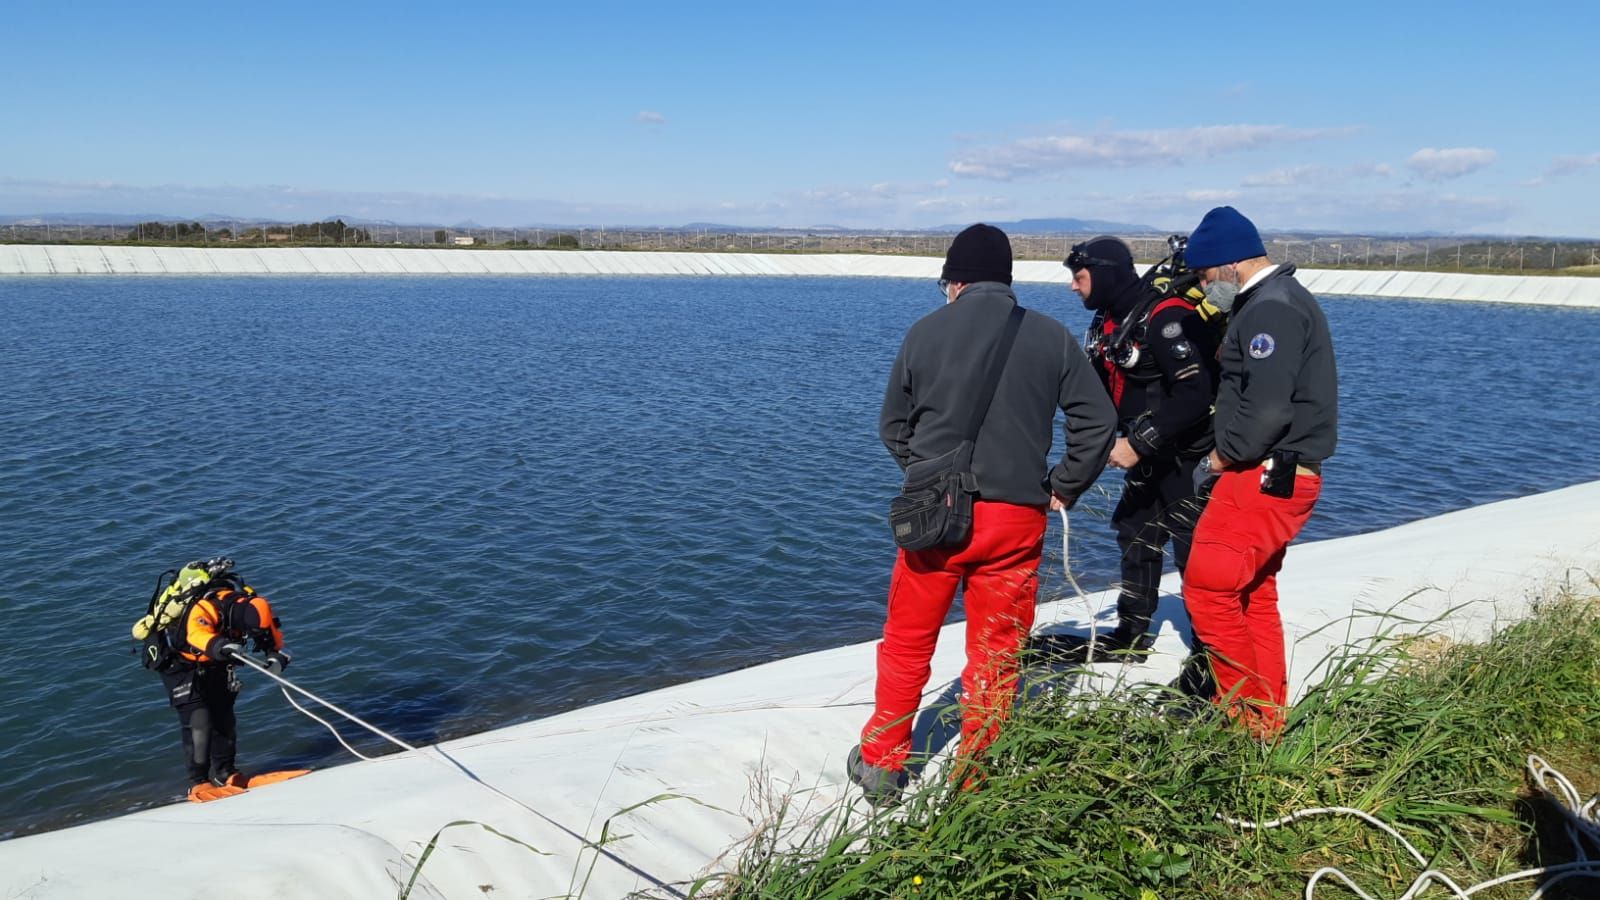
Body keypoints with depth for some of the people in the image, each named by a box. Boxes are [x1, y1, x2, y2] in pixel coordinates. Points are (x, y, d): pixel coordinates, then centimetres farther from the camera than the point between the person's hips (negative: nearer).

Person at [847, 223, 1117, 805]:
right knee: (996, 655, 11)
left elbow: (892, 425, 7)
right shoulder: (1051, 337, 2)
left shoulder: (926, 331, 0)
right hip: (1016, 518, 1)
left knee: (907, 643, 15)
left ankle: (881, 764, 25)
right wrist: (1063, 488, 11)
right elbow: (1098, 421, 2)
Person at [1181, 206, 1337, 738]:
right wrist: (1230, 455, 7)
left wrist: (1225, 454, -12)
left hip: (1265, 476, -11)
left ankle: (1247, 712, 1)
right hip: (1280, 476, 11)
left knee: (1207, 585, -8)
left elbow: (1267, 408, -25)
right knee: (1254, 595, 17)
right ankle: (1268, 718, 26)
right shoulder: (1279, 300, 18)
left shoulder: (1271, 309, -17)